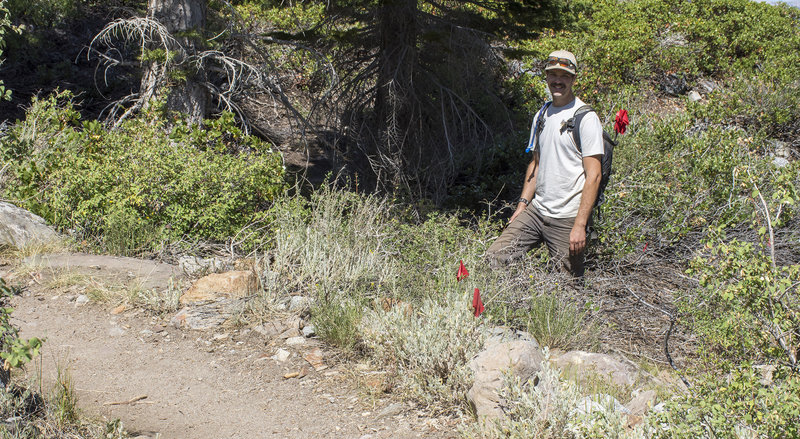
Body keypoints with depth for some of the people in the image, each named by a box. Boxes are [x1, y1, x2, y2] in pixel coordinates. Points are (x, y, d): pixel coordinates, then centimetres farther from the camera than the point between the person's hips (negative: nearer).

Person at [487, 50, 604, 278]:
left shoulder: (586, 118, -9)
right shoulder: (542, 115, 14)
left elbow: (593, 175, -13)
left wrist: (580, 225, -19)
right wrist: (523, 203, 12)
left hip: (567, 218, -6)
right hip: (536, 210, 7)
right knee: (494, 257, -5)